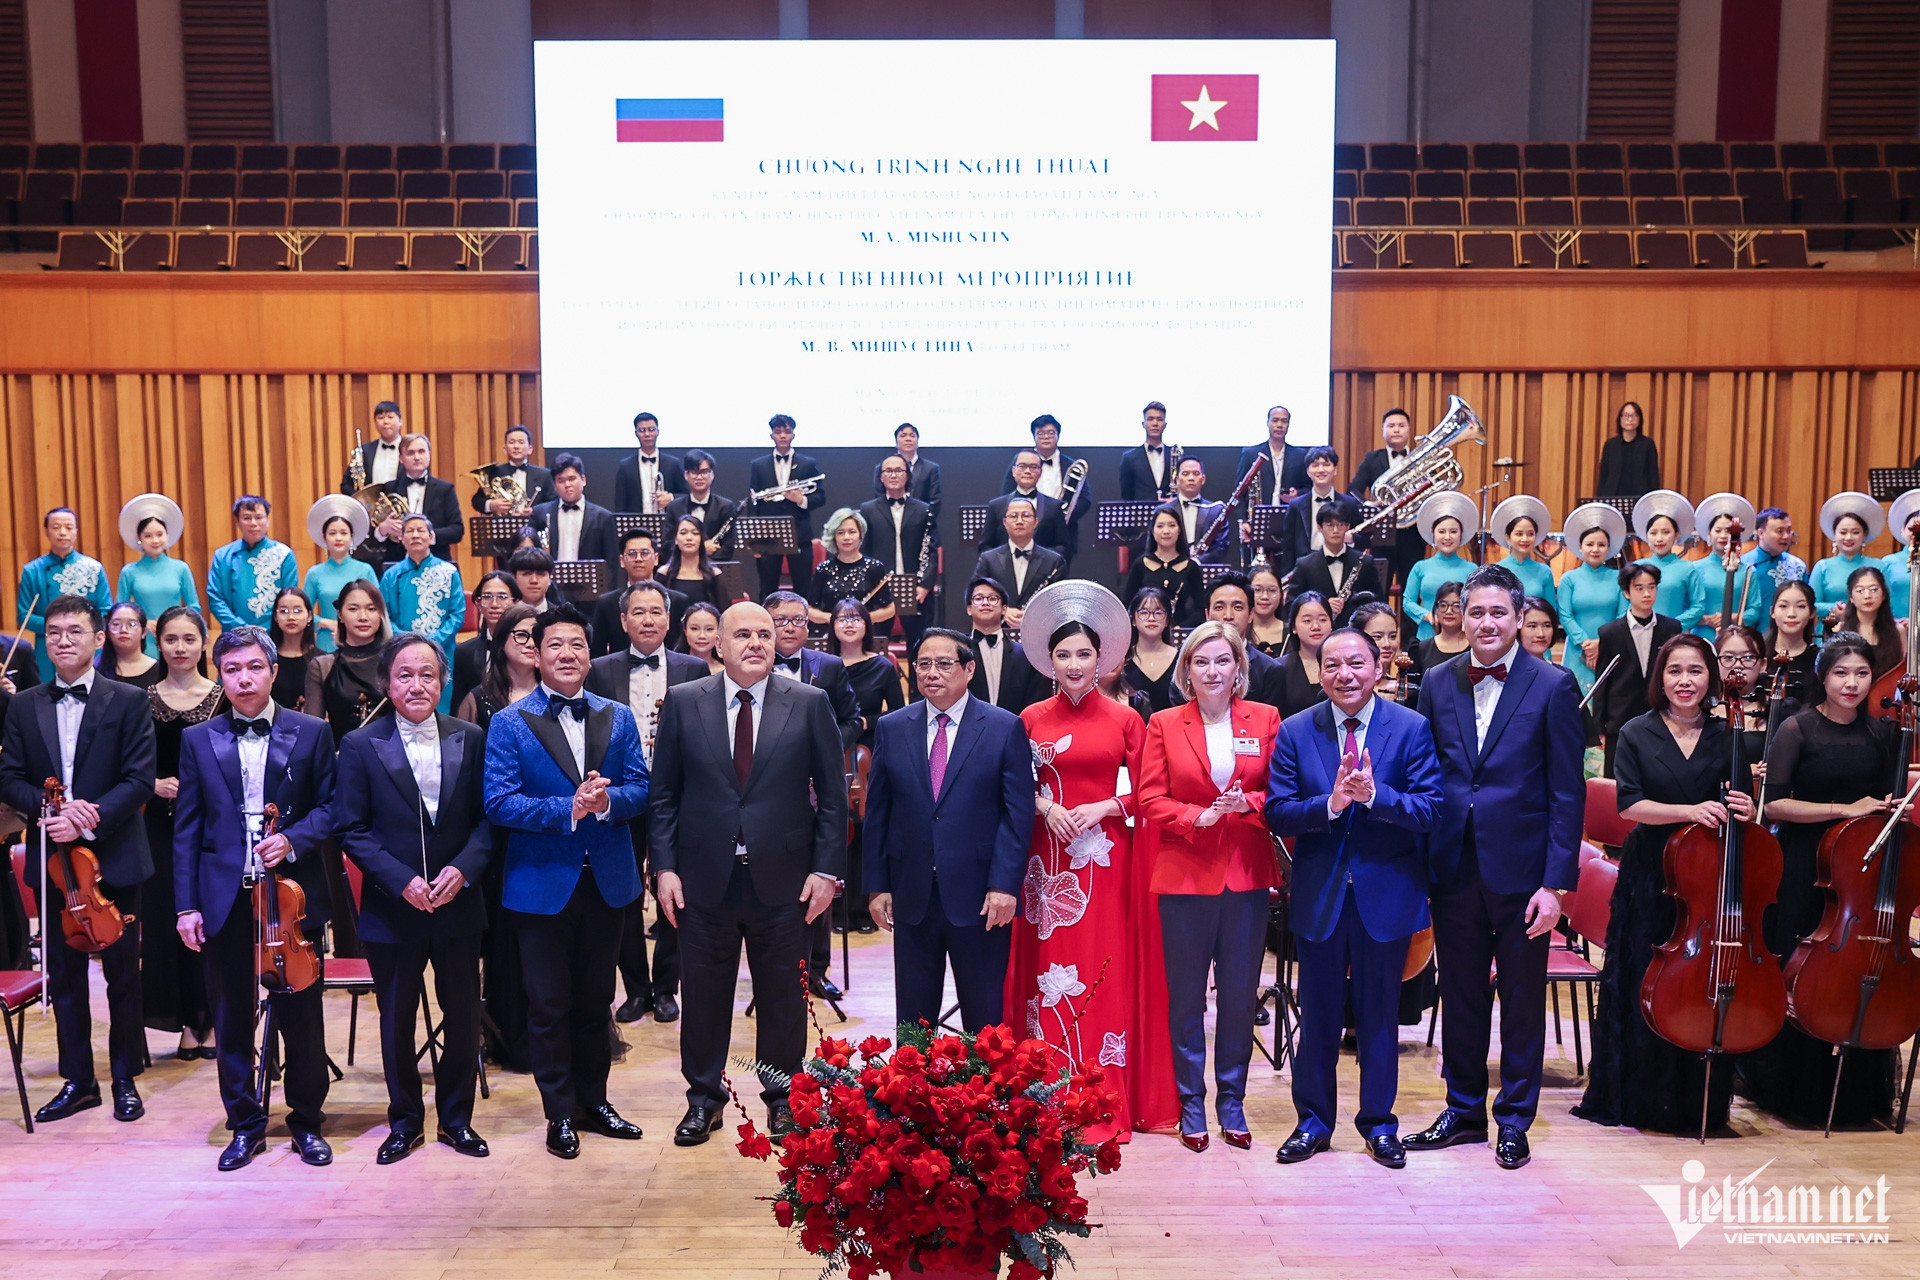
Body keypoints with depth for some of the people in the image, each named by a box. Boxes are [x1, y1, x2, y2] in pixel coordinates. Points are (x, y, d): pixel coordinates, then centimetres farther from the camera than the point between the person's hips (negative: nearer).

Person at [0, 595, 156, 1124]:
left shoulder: (129, 701, -3)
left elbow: (140, 780, -9)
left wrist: (87, 820, -20)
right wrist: (51, 808, -15)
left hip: (113, 857, -3)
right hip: (51, 859, 3)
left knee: (122, 975, 6)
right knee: (62, 975, 10)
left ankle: (125, 1078, 18)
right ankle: (77, 1080, 22)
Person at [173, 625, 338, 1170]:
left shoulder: (312, 733, 1)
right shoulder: (198, 741, 6)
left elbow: (330, 808, 1)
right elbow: (186, 829, 5)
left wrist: (293, 839, -18)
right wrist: (186, 905, 0)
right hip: (224, 899, 2)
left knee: (302, 1017, 6)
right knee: (232, 1020, 9)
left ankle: (306, 1121, 21)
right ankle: (246, 1123, 24)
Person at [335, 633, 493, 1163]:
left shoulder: (470, 739, 1)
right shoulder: (361, 746, -4)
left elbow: (486, 817, 2)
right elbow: (352, 829, -6)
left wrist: (463, 867, -15)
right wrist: (402, 881, -16)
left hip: (457, 903, 2)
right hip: (392, 909, -1)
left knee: (463, 1016, 9)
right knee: (396, 1020, 11)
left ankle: (455, 1118, 27)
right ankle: (405, 1121, 29)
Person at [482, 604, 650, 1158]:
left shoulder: (618, 718, 6)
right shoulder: (508, 723, -4)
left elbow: (640, 789, -1)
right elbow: (499, 802, -13)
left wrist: (606, 800, -23)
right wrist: (570, 809, -25)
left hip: (606, 879, 3)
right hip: (542, 883, -3)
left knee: (596, 1001, 15)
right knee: (548, 1007, 7)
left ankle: (593, 1101, 30)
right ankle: (560, 1114, 20)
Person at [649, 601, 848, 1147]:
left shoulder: (811, 704, -1)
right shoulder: (683, 702, 2)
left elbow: (832, 795, 1)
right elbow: (664, 794, 4)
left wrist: (826, 869, -5)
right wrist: (664, 866, -3)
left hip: (782, 879, -1)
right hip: (704, 878, 1)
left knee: (782, 995, 11)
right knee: (703, 994, 11)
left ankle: (782, 1097, 29)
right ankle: (704, 1096, 29)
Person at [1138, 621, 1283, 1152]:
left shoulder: (1265, 719, 5)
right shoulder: (1164, 724, 2)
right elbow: (1151, 801, -1)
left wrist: (1247, 803, -16)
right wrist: (1197, 816, -17)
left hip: (1247, 876, 1)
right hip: (1184, 875, -1)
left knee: (1240, 994, 7)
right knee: (1186, 996, 6)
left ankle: (1232, 1103, 22)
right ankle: (1191, 1105, 19)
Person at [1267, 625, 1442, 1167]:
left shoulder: (1412, 728, -5)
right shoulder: (1295, 731, -2)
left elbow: (1429, 810, -13)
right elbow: (1277, 813, -8)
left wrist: (1373, 794, -28)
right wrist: (1330, 803, -24)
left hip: (1386, 893, -1)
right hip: (1319, 894, 1)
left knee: (1380, 1013, 12)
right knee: (1318, 1014, 12)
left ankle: (1378, 1122, 28)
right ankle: (1313, 1121, 26)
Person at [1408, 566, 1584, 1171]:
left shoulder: (1553, 686, -5)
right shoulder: (1438, 682, 5)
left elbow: (1568, 792, -7)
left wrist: (1556, 882, -11)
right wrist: (1420, 863, 1)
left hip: (1520, 869, -3)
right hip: (1454, 867, 3)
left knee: (1522, 1001, 9)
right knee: (1460, 996, 14)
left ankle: (1514, 1120, 24)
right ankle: (1464, 1110, 29)